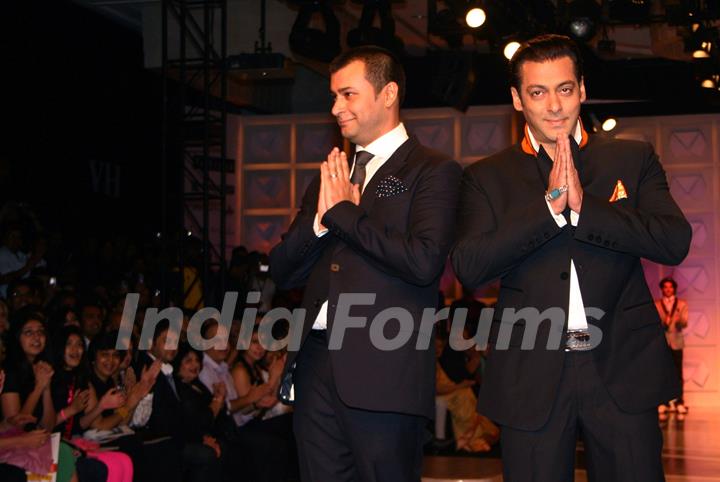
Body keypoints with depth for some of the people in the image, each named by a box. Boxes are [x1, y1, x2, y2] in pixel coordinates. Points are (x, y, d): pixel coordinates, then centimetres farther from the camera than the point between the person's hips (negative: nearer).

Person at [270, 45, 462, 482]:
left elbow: (425, 262, -17)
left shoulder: (433, 171, -1)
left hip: (385, 370, -6)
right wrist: (321, 217, -3)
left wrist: (343, 212, -7)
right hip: (317, 364, 6)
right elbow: (283, 273, 15)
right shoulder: (330, 178, 19)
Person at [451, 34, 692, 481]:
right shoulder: (488, 176, 6)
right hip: (531, 377, 0)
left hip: (621, 372, 0)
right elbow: (469, 267, -7)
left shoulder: (633, 159, 7)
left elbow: (675, 241, -6)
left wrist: (583, 206, -16)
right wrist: (548, 205, -15)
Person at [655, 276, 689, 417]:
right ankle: (661, 403, 0)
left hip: (676, 342, 0)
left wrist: (679, 321, -25)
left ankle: (679, 402, 2)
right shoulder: (655, 304, 7)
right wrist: (663, 322, -20)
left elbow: (684, 324, -2)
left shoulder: (682, 304, 8)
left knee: (678, 374, -2)